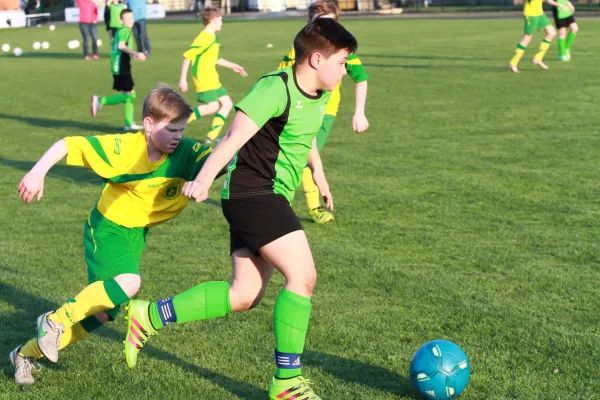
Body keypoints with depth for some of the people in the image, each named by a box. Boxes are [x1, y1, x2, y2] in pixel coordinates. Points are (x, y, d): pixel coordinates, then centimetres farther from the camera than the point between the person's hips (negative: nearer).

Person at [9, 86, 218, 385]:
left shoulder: (186, 153, -15)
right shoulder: (123, 147, -25)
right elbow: (68, 145, -21)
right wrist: (38, 172, -32)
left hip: (136, 234, 6)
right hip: (107, 227, -6)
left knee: (104, 313, 9)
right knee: (128, 284, -33)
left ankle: (28, 353, 26)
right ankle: (56, 319, -12)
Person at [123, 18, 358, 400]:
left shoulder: (318, 96, 11)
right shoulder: (275, 89, -17)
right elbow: (235, 137, -27)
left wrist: (320, 176, 45)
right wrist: (204, 179, -38)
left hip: (270, 198, 10)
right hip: (253, 193, -10)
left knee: (244, 297, 8)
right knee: (303, 276, -15)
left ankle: (150, 317, 16)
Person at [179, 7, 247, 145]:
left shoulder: (213, 38, 12)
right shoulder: (204, 38, -17)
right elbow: (187, 56, -18)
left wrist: (232, 66, 30)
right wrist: (183, 79, -20)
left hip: (212, 78, 10)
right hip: (203, 78, -10)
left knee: (227, 103, 7)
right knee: (212, 106, -18)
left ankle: (211, 136, 7)